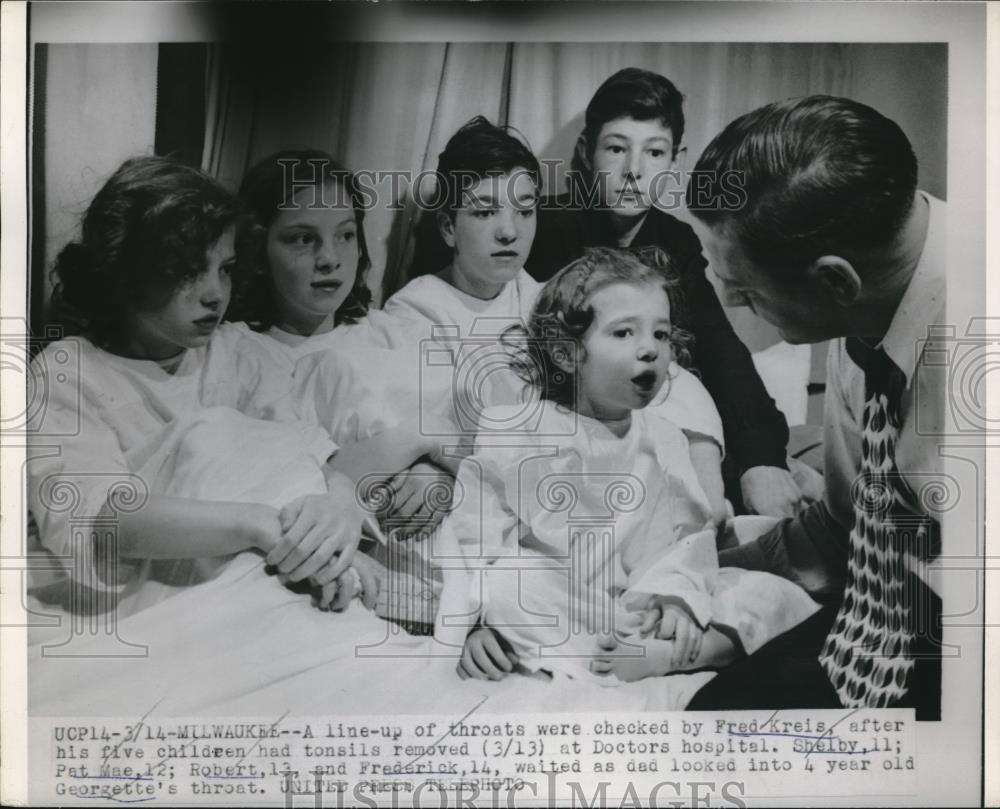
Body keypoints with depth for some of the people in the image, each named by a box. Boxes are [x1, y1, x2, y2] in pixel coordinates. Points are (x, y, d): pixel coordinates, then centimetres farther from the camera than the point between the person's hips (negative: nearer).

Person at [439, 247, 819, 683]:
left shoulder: (664, 440, 7)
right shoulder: (512, 434, -5)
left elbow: (688, 534, 2)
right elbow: (473, 537, -6)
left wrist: (675, 593, -19)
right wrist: (474, 627, -18)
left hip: (642, 607, 4)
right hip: (551, 620, -3)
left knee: (771, 595, -11)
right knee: (508, 586, -36)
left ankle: (659, 656, -32)